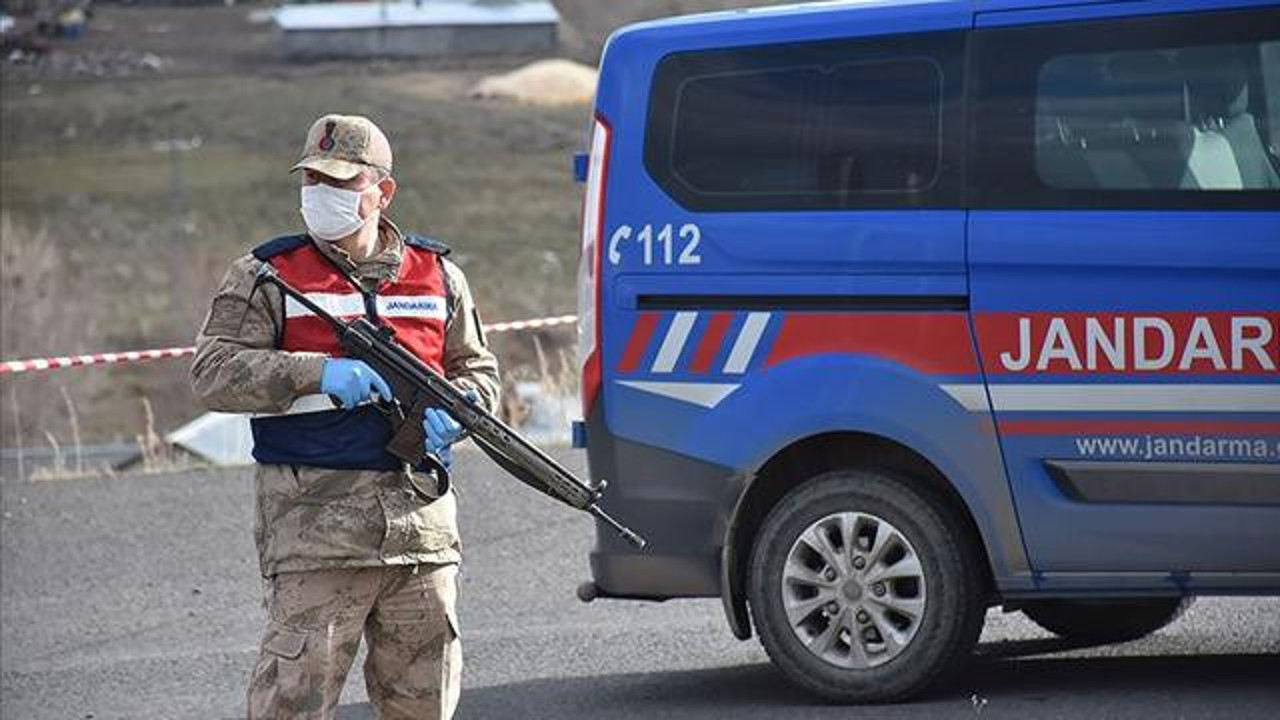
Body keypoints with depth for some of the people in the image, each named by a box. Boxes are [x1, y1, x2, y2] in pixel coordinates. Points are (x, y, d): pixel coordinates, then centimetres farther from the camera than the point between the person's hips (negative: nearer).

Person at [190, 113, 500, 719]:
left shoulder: (438, 276, 14)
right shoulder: (265, 276, 2)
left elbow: (478, 370, 21)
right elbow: (212, 374, -6)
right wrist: (318, 373, -18)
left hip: (421, 513, 4)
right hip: (314, 519, -4)